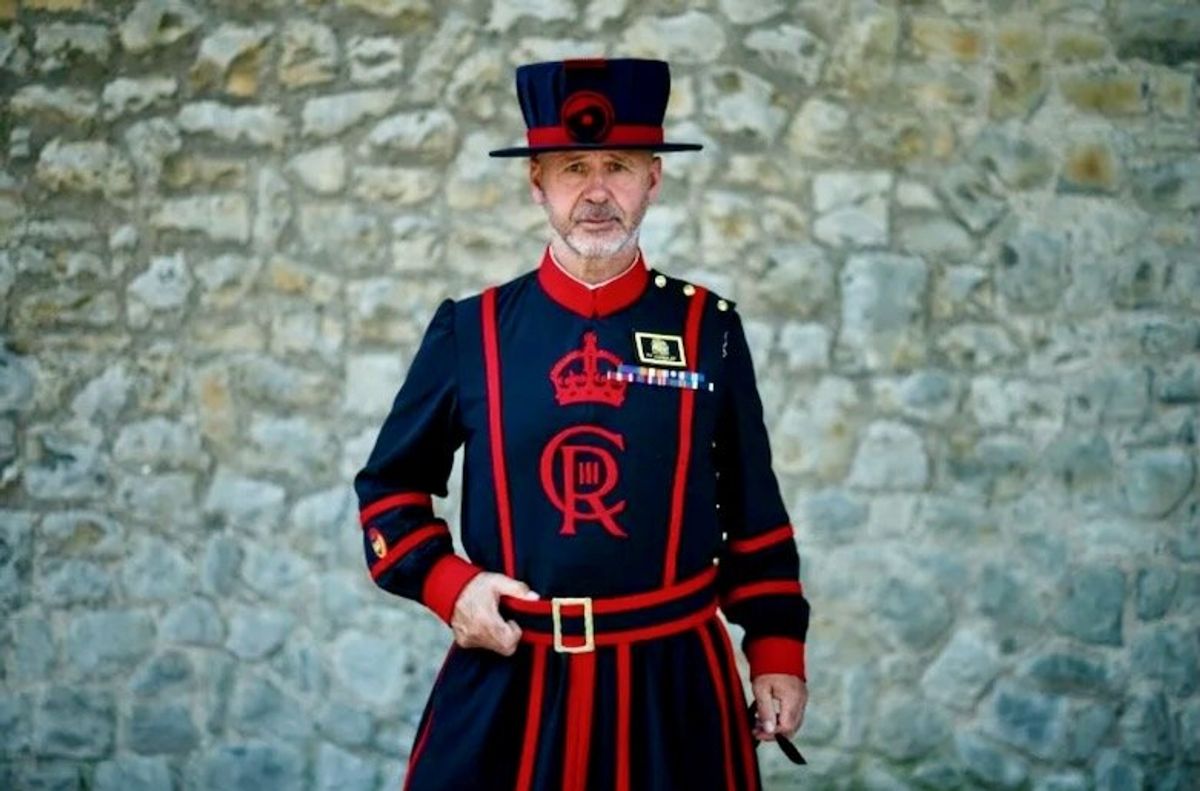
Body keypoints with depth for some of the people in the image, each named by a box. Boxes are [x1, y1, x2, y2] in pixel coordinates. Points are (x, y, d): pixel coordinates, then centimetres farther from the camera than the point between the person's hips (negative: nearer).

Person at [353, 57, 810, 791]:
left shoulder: (709, 327, 1)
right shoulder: (470, 329, 0)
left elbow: (754, 511, 7)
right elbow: (390, 486, 9)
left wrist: (777, 650, 3)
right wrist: (447, 584, -6)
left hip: (673, 679, 0)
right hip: (504, 681, 0)